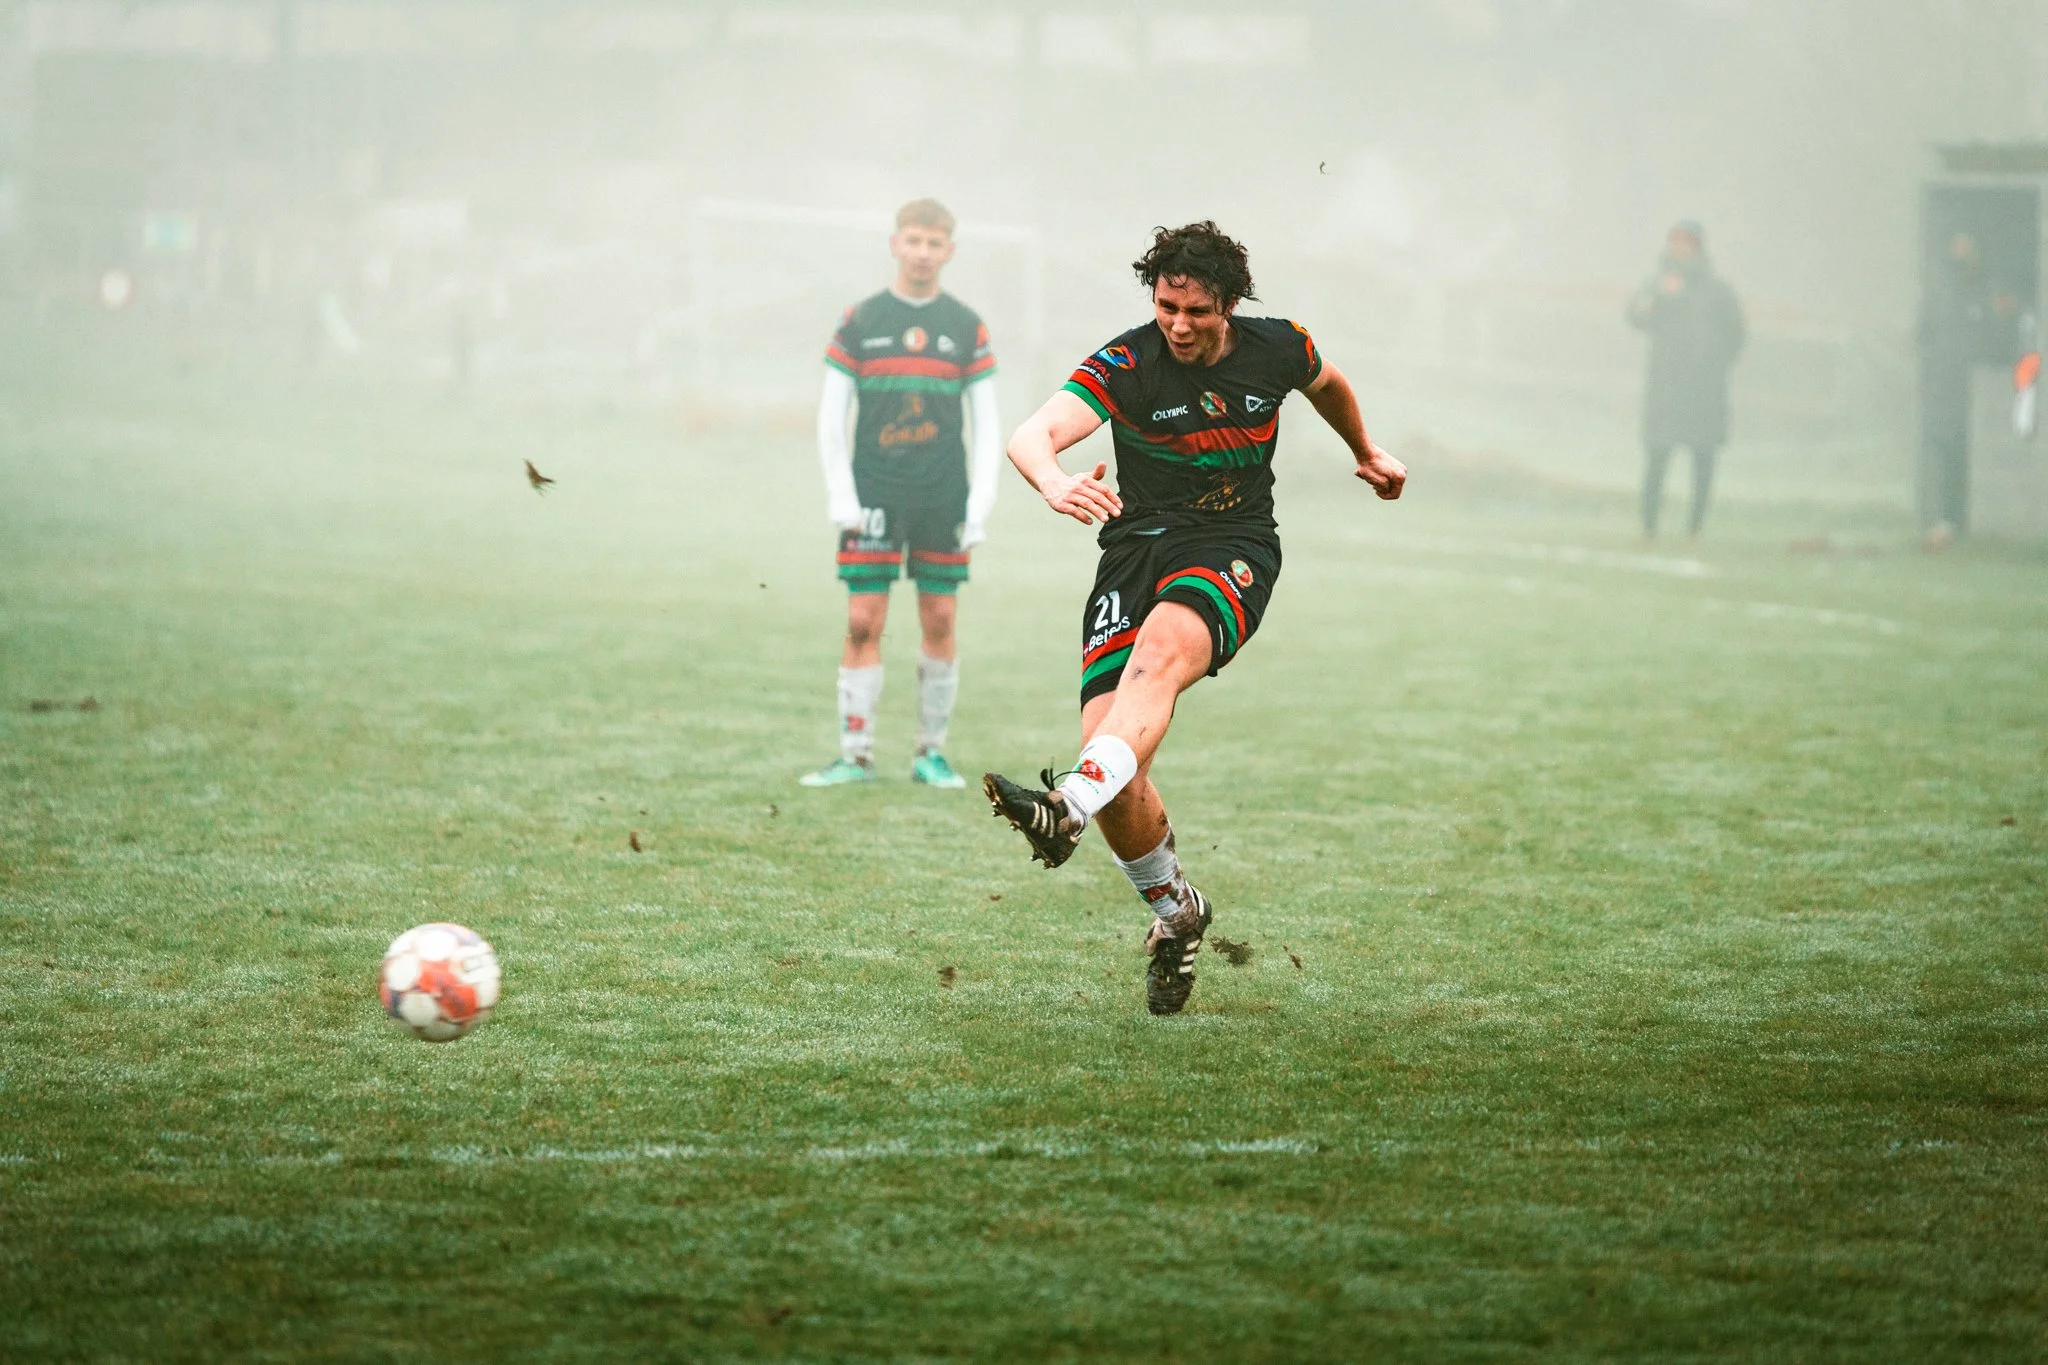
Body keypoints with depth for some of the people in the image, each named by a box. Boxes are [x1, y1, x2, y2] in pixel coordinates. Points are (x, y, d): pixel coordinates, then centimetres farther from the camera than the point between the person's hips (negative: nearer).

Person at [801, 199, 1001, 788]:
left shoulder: (966, 328, 6)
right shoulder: (860, 322, 4)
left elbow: (986, 426, 8)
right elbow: (830, 418, 4)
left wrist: (981, 501, -2)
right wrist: (840, 496, -5)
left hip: (943, 497, 1)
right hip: (873, 494, -1)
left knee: (940, 621, 2)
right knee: (863, 623, -6)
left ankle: (932, 754, 11)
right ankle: (856, 755, -2)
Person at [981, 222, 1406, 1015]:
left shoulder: (1278, 349, 1)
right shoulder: (1125, 364, -8)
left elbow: (1326, 384, 27)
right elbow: (1034, 434, -25)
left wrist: (1366, 455, 45)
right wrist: (1055, 483, -49)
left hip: (1233, 551, -1)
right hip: (1136, 551, 1)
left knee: (1160, 652, -34)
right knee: (1108, 734, -15)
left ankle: (1071, 809, -57)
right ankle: (1174, 910, 10)